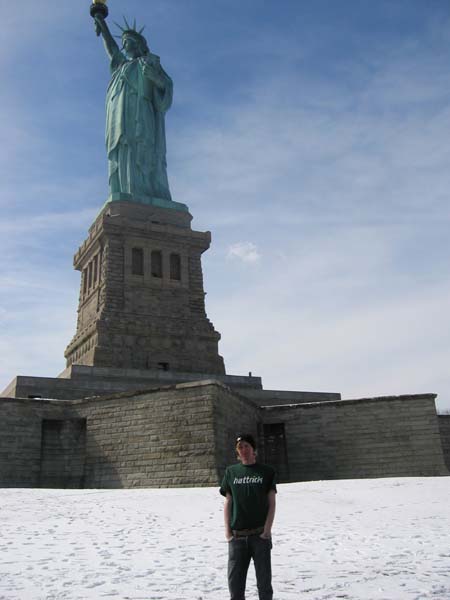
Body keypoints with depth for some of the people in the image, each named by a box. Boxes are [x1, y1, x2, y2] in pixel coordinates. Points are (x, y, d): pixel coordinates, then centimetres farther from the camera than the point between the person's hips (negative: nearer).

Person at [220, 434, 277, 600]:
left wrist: (267, 529, -8)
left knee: (264, 579, 6)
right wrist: (227, 531, 0)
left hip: (260, 535, -1)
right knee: (234, 580, 5)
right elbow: (227, 503, 8)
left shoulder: (266, 472, 3)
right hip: (237, 536, 2)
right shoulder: (231, 472, 7)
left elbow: (271, 503, 1)